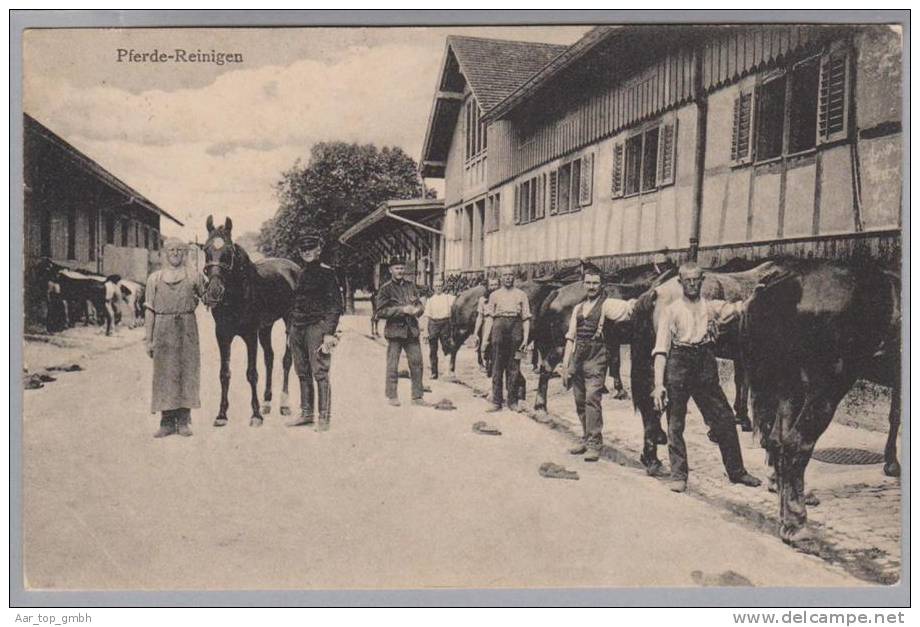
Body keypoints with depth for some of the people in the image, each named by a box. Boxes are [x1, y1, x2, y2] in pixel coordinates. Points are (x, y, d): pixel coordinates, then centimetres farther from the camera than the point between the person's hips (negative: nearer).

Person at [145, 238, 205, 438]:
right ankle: (167, 422, 9)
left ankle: (183, 421, 10)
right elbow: (150, 310, 6)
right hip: (163, 329, 0)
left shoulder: (194, 277, 6)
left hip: (187, 328, 0)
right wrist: (148, 338, 2)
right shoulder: (155, 278, 8)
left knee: (187, 372, 1)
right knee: (164, 374, 1)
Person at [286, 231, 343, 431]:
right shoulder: (303, 274, 16)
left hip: (317, 326, -7)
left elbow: (336, 305, -9)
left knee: (319, 373, -7)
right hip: (298, 328, 7)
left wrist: (329, 332, -16)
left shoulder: (327, 273, -5)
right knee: (303, 373, 11)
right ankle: (306, 413, 21)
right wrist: (291, 330, 18)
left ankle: (324, 417, -1)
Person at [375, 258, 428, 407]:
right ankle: (391, 396, 14)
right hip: (395, 330, -4)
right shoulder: (386, 288, -2)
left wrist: (417, 309, -8)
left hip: (412, 330, 4)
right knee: (392, 366, 1)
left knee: (417, 364, 4)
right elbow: (380, 312, -9)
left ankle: (417, 396, 14)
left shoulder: (411, 286, 12)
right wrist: (402, 310, -16)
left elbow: (420, 305, 17)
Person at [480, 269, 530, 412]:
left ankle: (513, 402, 12)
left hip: (516, 328, 0)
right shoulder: (494, 295, 11)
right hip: (499, 327, 0)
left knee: (514, 368, 3)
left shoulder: (521, 294, 10)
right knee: (497, 367, 1)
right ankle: (496, 402, 6)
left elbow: (526, 318, 6)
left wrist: (525, 338, -5)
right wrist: (485, 340, -2)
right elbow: (489, 318, 6)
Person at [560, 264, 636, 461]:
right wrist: (565, 365, 11)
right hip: (577, 358, 6)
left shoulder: (606, 304, -1)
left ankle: (594, 444, -6)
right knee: (580, 401, 11)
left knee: (592, 399, -12)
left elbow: (627, 308, -21)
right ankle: (586, 440, 24)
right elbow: (570, 337, 15)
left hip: (596, 358, -6)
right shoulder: (578, 308, 16)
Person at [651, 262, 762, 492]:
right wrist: (659, 384, -11)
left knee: (725, 418, 3)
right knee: (675, 425, 2)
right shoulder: (671, 310, 5)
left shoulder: (712, 307, 13)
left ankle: (736, 471, 18)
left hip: (706, 365, 2)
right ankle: (678, 474, 15)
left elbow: (739, 308, -5)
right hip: (678, 364, -2)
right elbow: (661, 350, -2)